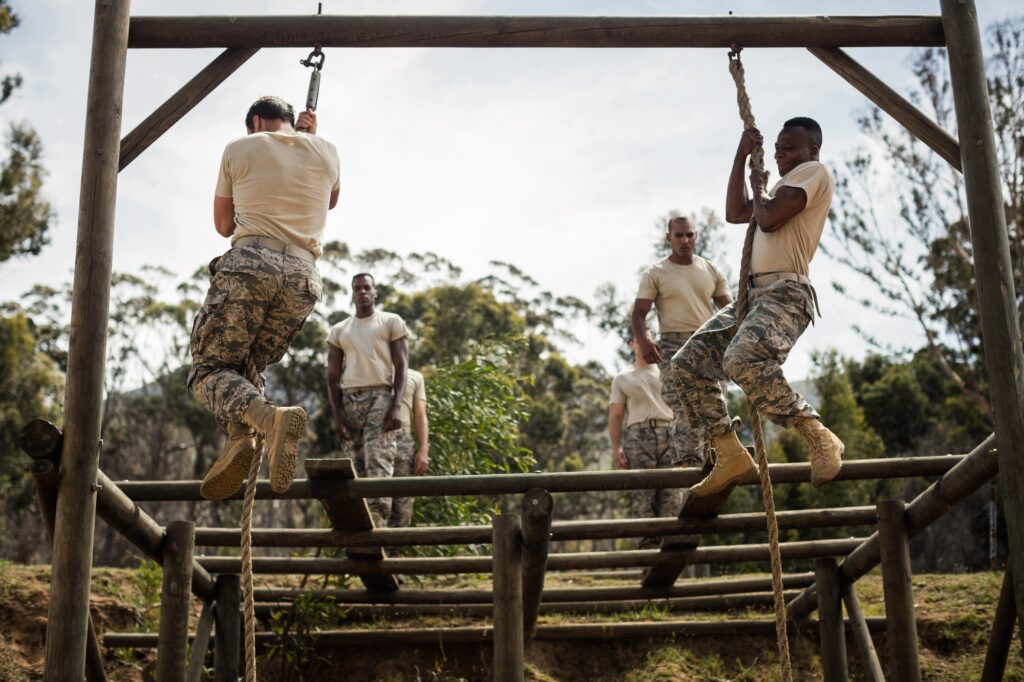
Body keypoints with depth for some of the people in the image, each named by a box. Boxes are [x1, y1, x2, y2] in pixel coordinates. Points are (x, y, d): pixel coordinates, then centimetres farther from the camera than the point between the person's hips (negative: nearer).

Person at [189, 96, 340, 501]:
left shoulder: (239, 149, 12)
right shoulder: (326, 152, 18)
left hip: (250, 264, -4)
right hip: (303, 277, 4)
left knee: (210, 367, 2)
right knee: (246, 368, 16)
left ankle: (268, 418, -29)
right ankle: (241, 437, -14)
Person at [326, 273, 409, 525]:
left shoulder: (391, 322, 11)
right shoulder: (338, 331, 19)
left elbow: (401, 365, 3)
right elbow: (333, 376, 15)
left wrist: (396, 406, -11)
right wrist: (336, 414, 2)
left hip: (380, 396, -3)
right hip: (349, 400, 3)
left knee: (378, 462, -17)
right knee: (354, 465, -4)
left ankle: (377, 519, -26)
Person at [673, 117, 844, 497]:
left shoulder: (814, 172, -1)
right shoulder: (787, 185, 29)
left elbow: (768, 219, -14)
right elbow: (734, 213, 29)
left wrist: (758, 188, 7)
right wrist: (741, 157, 25)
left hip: (785, 292, -10)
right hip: (754, 294, 10)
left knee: (743, 360, -36)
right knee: (689, 362, 0)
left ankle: (820, 438, -25)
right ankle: (731, 455, -1)